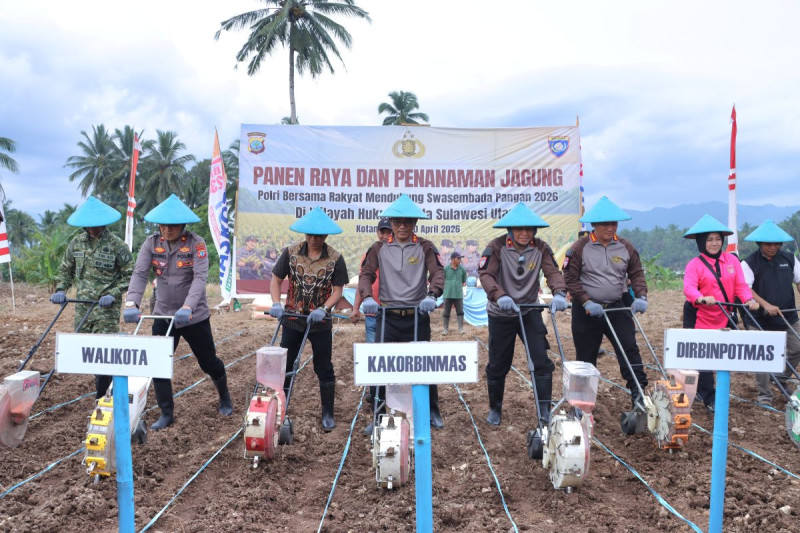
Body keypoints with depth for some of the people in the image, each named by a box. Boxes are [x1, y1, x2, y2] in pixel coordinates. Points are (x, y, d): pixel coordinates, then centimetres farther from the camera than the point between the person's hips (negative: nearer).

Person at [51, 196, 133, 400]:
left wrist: (113, 294, -15)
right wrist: (60, 290, 1)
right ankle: (103, 385, 29)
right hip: (82, 307, 5)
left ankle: (101, 399, 4)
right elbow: (65, 270, 17)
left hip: (107, 309, -5)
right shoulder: (76, 242, 7)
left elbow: (129, 275, -5)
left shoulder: (117, 244, -7)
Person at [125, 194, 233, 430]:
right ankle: (166, 414, 18)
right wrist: (132, 303, -30)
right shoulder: (151, 243, -4)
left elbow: (200, 277, -25)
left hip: (195, 316, -3)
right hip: (163, 314, 3)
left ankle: (225, 399, 38)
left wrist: (188, 307, -39)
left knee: (209, 362, 11)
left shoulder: (196, 243, -15)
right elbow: (139, 274, -13)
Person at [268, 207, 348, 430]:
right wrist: (276, 304, -16)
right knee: (285, 366, 9)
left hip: (320, 323, -1)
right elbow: (276, 280, -1)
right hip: (292, 320, 1)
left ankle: (328, 414, 21)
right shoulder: (291, 252, -5)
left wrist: (323, 309, -23)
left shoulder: (335, 259, -9)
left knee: (324, 369, 8)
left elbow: (337, 291, -8)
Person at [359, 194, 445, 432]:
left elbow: (438, 273, -9)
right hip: (388, 316, 1)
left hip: (417, 315, -1)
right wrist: (367, 297, -19)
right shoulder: (380, 248, 5)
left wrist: (432, 295, -28)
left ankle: (432, 411, 26)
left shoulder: (425, 247, 2)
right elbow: (366, 274, 0)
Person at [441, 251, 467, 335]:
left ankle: (461, 329, 9)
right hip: (448, 294, -1)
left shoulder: (462, 270, 4)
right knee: (446, 312, 4)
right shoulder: (446, 269, -2)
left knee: (460, 312, 2)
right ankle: (445, 329, 13)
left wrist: (459, 286, 4)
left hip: (458, 294, 1)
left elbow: (464, 281, 15)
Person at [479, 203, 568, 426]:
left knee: (541, 361, -7)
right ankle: (495, 409, 28)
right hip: (501, 315, -2)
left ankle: (545, 411, 5)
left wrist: (559, 293, -34)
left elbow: (553, 272, -13)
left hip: (530, 312, 2)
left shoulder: (541, 248, -4)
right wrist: (500, 296, -41)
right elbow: (486, 275, -23)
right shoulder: (497, 247, -13)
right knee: (498, 365, 9)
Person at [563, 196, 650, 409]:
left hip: (617, 308, 3)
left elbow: (637, 275, 8)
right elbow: (570, 278, -8)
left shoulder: (626, 247, 4)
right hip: (587, 311, -2)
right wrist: (587, 303, -17)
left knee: (629, 348, -6)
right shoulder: (580, 247, -7)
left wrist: (641, 297, -10)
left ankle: (638, 392, -1)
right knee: (586, 356, 7)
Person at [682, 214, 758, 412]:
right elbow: (689, 288, -22)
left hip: (724, 319, 5)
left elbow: (740, 285, 0)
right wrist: (701, 299, -42)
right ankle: (710, 400, 10)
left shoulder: (732, 260, 5)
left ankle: (700, 389, 33)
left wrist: (749, 299, -19)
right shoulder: (695, 264, -8)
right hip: (701, 319, -4)